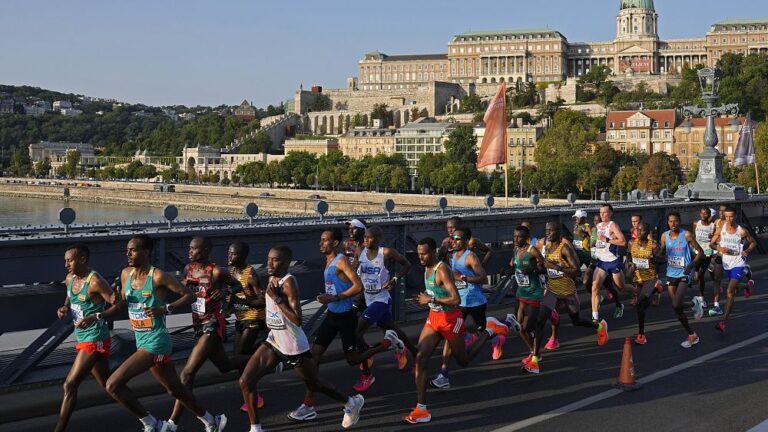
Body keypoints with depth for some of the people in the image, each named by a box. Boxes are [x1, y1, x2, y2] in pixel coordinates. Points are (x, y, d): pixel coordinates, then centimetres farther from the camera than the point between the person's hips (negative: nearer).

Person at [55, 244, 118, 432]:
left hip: (94, 340, -10)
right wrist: (65, 308, 1)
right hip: (82, 339, 10)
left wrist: (95, 317, -34)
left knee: (70, 385, -13)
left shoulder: (95, 282, -20)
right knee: (108, 384, 18)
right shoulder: (70, 279, 6)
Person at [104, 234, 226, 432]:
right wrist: (119, 301, -5)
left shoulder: (158, 276, -15)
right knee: (176, 389, 19)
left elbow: (190, 296, -12)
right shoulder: (126, 274, 6)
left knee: (113, 385, -16)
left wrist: (165, 308, -25)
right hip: (142, 341, 8)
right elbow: (124, 302, 18)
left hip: (155, 343, -8)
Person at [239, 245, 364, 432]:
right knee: (245, 381, -6)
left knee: (314, 385, 14)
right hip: (274, 342, 8)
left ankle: (352, 403, 39)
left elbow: (297, 320, -30)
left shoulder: (288, 282, -23)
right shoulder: (272, 279, 2)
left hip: (294, 346, -7)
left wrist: (276, 298, -30)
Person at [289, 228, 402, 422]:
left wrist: (334, 298, -27)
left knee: (352, 359, 7)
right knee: (314, 354, -2)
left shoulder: (341, 261, -19)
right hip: (332, 315, 8)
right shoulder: (328, 261, 9)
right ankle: (308, 404, -1)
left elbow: (358, 286, -27)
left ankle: (388, 342, 27)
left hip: (345, 316, -8)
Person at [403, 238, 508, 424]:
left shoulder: (442, 270, -23)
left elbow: (456, 299, -30)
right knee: (420, 358, -9)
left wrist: (431, 300, -26)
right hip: (433, 318, 7)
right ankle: (421, 409, -8)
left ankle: (489, 330, 33)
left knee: (463, 360, 12)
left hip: (450, 319, -7)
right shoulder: (427, 268, 4)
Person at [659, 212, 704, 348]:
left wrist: (692, 265, -21)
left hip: (684, 274, -5)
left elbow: (700, 252, -7)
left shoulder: (686, 235, -11)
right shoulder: (664, 236, 2)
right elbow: (661, 253, 16)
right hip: (671, 274, 5)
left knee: (676, 306, -20)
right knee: (676, 308, 9)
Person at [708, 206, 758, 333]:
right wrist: (719, 248, -16)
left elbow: (753, 243, 6)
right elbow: (711, 243, 4)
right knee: (732, 288, 25)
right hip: (726, 264, 5)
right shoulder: (721, 229, -4)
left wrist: (747, 251, -14)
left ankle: (724, 322, -20)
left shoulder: (742, 231, -10)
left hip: (738, 264, -4)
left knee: (730, 292, -15)